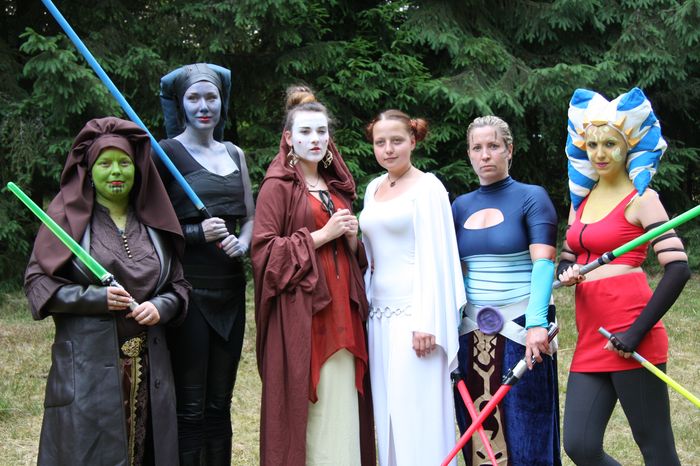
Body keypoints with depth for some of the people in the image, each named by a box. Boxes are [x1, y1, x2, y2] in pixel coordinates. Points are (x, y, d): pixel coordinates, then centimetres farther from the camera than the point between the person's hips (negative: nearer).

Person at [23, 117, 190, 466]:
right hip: (88, 368, -3)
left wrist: (160, 307, -7)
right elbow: (37, 281, -2)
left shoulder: (152, 221, 12)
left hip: (148, 369, 3)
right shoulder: (69, 216, 2)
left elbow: (177, 285, 15)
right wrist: (95, 298, -14)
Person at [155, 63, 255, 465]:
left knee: (220, 402, 12)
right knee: (191, 405, -2)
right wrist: (197, 232, -18)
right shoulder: (166, 152, -3)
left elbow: (251, 216, 17)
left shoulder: (235, 154, 14)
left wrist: (242, 243, -3)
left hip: (230, 288, 5)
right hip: (189, 289, -5)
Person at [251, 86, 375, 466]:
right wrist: (322, 235, -12)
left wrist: (351, 238, 3)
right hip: (299, 310, -6)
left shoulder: (336, 186, 18)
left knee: (342, 404, 2)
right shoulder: (278, 185, -2)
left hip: (340, 310, 6)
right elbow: (264, 250, -10)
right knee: (303, 405, -6)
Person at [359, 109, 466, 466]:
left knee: (416, 409, -5)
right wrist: (367, 306, 14)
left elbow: (435, 257, -12)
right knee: (387, 406, 9)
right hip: (380, 312, 7)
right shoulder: (373, 188, 14)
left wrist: (427, 323, -18)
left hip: (415, 311, -7)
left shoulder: (426, 187, -6)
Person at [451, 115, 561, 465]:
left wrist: (536, 323, -27)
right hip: (471, 330, 4)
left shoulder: (531, 197, -2)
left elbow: (543, 263, -14)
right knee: (477, 427, 7)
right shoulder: (460, 206, 11)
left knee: (525, 430, 0)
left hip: (520, 327, -4)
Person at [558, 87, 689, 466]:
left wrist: (638, 332, -16)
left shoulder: (640, 198, -4)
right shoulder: (582, 199, 17)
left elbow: (678, 269, -12)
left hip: (628, 335, -7)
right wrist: (565, 273, -2)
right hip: (590, 337, 7)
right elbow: (566, 259, 23)